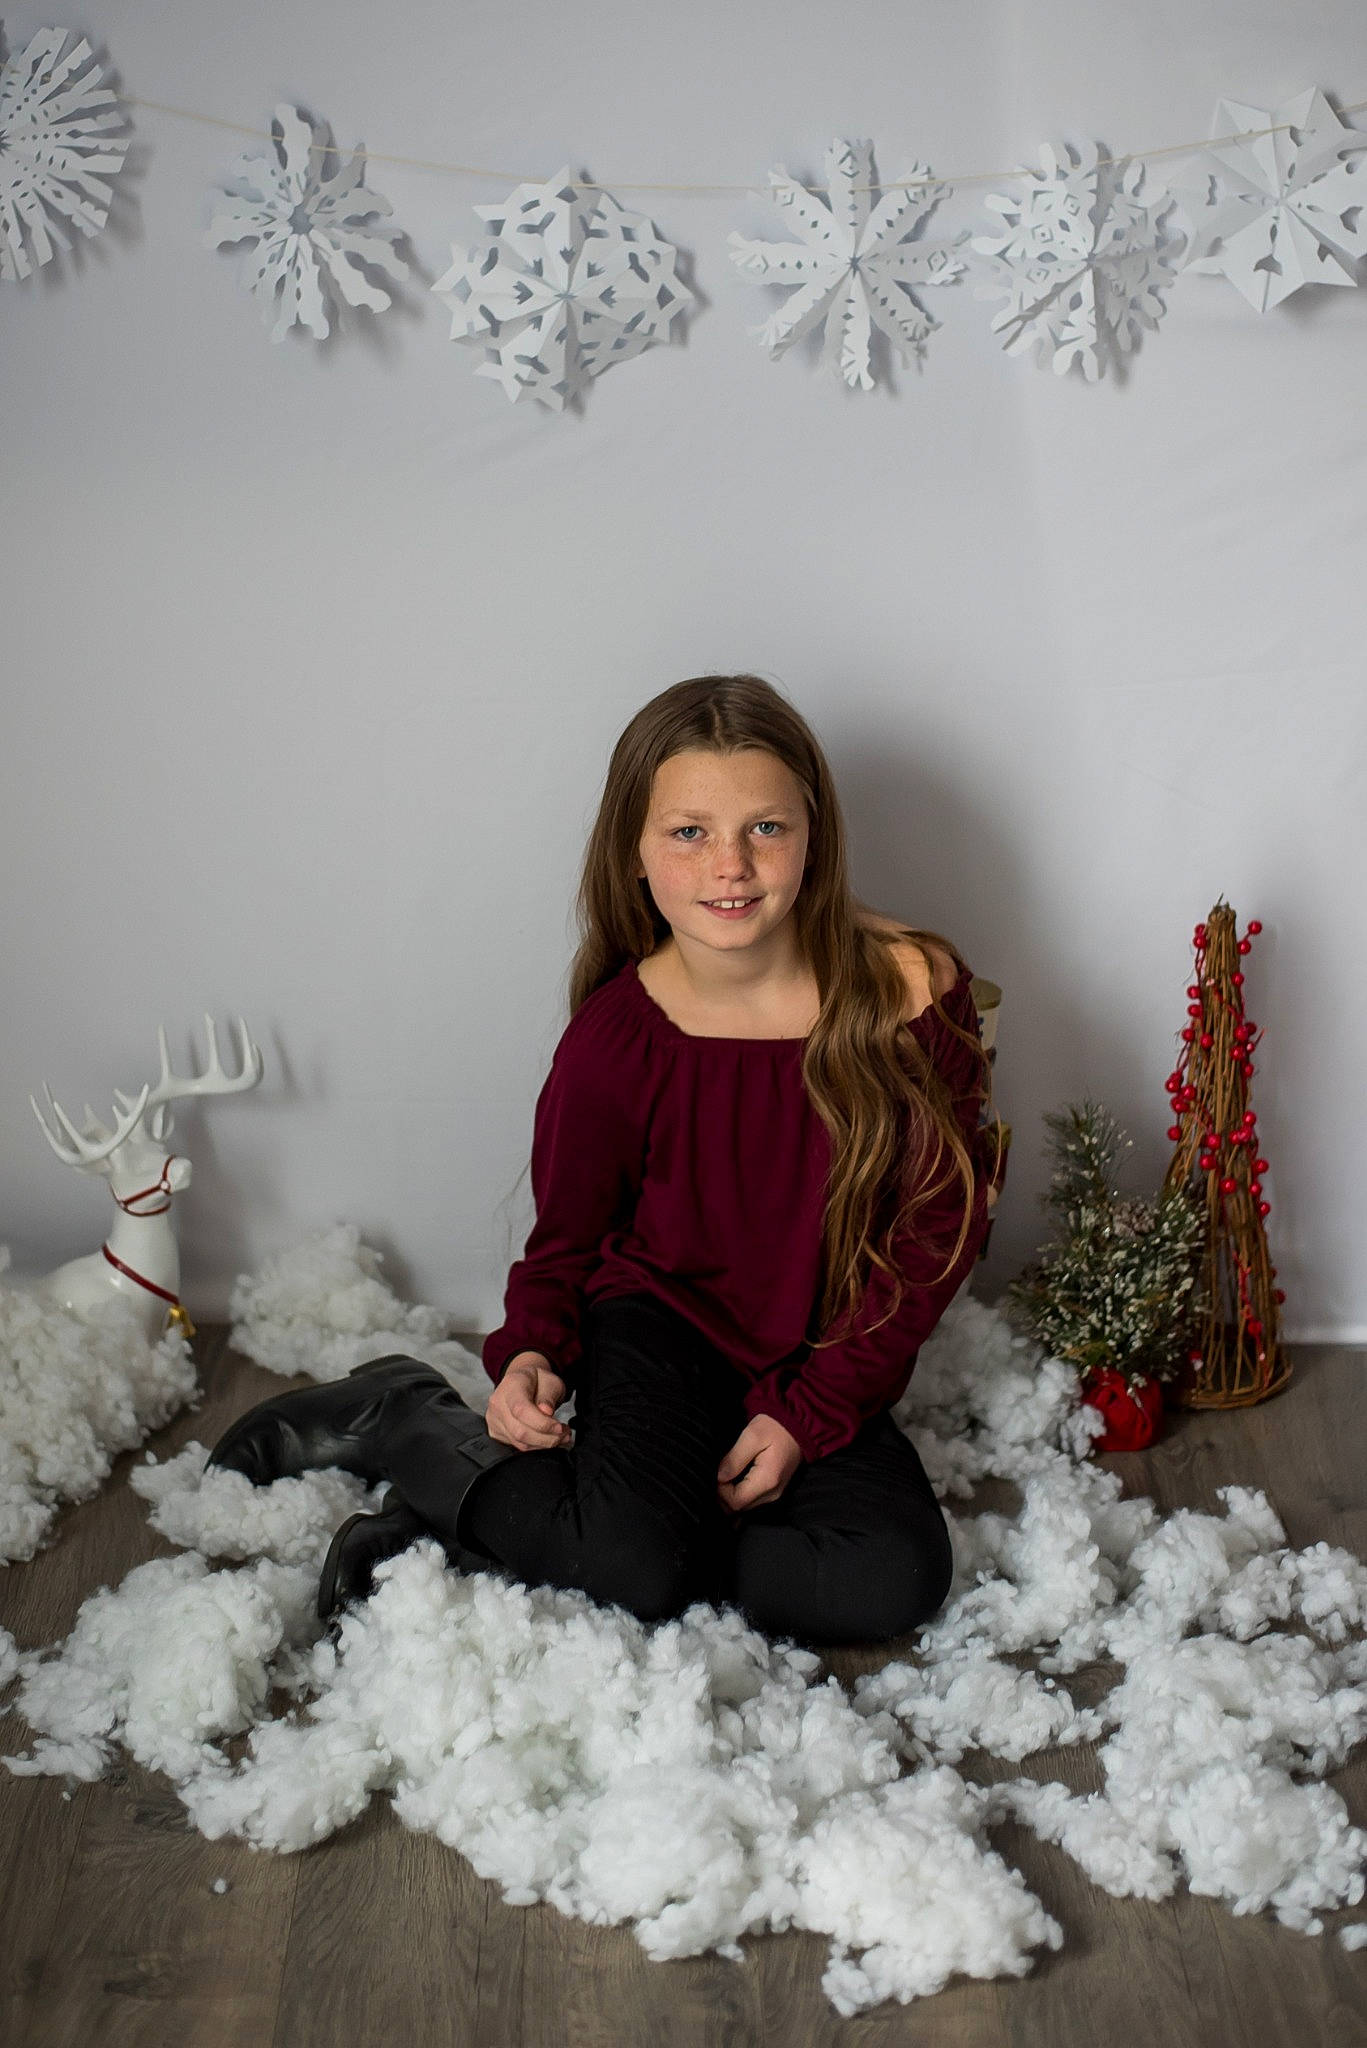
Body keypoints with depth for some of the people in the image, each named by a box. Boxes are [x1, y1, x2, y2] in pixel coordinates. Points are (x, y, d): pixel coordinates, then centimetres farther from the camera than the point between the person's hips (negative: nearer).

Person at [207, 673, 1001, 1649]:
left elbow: (938, 1229, -7)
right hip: (661, 1322, -3)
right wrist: (530, 1356, -19)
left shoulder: (911, 993, -14)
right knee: (639, 1564, -31)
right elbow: (567, 1234, 3)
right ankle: (402, 1421, -2)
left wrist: (807, 1413, -12)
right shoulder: (616, 1038, -13)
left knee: (896, 1581, -25)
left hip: (826, 1367, 3)